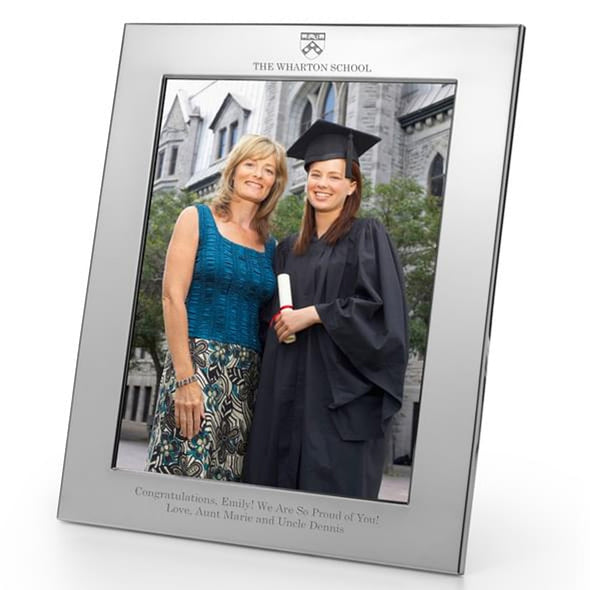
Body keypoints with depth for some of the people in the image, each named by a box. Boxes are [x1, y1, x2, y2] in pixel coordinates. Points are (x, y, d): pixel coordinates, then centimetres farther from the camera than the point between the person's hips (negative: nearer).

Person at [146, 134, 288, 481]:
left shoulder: (270, 246, 16)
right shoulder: (197, 219, 4)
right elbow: (173, 297, -5)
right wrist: (184, 377, -15)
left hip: (248, 375, 4)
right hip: (197, 364, -4)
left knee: (229, 477, 1)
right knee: (188, 469, -11)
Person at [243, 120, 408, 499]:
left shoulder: (367, 237, -1)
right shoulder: (290, 249, 17)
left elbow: (380, 308, -12)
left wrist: (313, 315, -13)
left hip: (342, 393, -6)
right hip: (288, 390, 6)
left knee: (333, 483, -7)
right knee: (276, 480, 4)